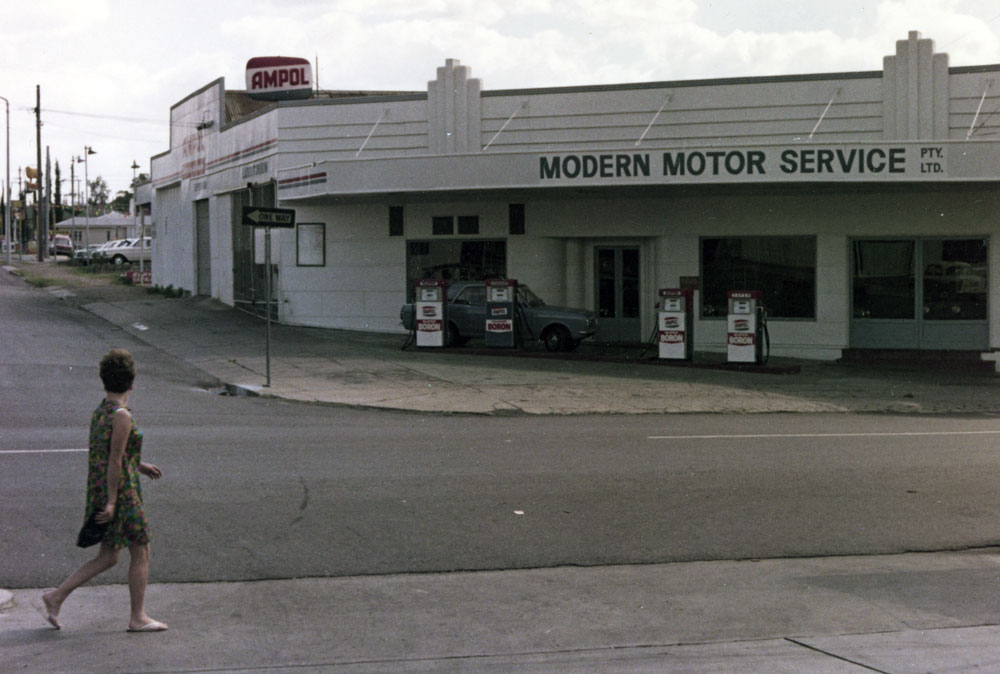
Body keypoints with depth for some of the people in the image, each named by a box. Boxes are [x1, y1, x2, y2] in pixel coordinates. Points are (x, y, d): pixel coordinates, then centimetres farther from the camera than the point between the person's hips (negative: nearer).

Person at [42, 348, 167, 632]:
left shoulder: (99, 412, 10)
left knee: (108, 558, 14)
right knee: (141, 553, 4)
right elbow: (114, 461, -20)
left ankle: (57, 596, 10)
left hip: (100, 489, 9)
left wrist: (139, 465, 23)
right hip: (121, 492, -9)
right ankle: (138, 617, 11)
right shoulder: (122, 416, -18)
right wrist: (112, 502, -19)